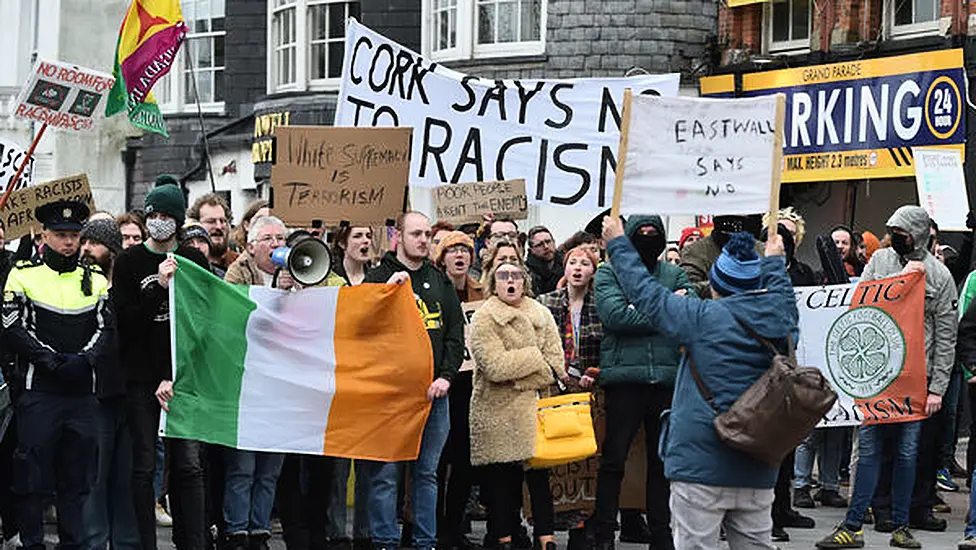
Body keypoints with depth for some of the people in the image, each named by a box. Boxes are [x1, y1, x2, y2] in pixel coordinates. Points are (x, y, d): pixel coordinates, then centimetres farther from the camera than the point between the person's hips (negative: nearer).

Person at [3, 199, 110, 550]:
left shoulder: (95, 280, 11)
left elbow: (105, 328, 6)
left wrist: (84, 359, -13)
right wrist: (52, 359, -15)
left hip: (82, 390, 3)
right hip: (38, 390, -3)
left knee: (77, 473, 7)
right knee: (33, 470, -1)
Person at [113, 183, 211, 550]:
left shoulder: (194, 261, 7)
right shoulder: (129, 262, 3)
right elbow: (124, 320, -4)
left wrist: (175, 378, -6)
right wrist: (160, 288, -17)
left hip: (183, 378, 1)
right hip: (141, 379, -1)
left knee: (188, 464, -1)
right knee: (144, 467, 0)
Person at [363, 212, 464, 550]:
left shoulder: (440, 283, 14)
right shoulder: (379, 278, 2)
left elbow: (456, 333, 11)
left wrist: (445, 377, -2)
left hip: (434, 391, 4)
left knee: (427, 472, 9)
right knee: (385, 472, -3)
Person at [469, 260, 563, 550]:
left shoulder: (541, 314, 13)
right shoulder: (484, 319, -1)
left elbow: (556, 363, 5)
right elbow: (495, 366, -15)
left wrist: (518, 381, -8)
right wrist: (535, 358, -6)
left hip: (535, 407, 3)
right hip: (498, 413, -3)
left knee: (540, 475, -1)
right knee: (502, 478, -2)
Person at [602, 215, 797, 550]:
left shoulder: (703, 318, -10)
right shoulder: (780, 321, 5)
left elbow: (647, 294, -1)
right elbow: (782, 294, 29)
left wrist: (618, 244, 11)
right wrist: (773, 261, 47)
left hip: (702, 465, -5)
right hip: (758, 471, 6)